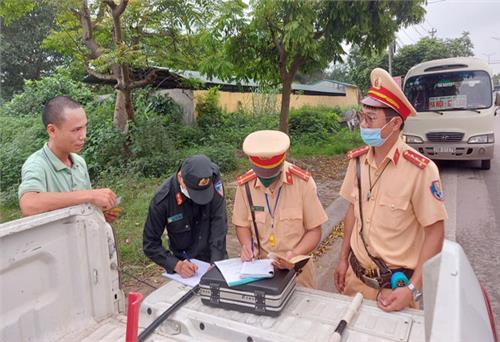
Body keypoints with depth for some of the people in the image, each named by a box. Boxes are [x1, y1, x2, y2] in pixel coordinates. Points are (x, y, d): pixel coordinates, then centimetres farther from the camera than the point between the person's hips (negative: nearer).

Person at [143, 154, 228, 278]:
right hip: (186, 263, -2)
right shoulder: (162, 200, -25)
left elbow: (219, 223, -22)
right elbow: (150, 244, -15)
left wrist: (217, 263, -29)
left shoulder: (214, 178, -22)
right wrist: (177, 265, -28)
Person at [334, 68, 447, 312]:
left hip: (395, 285, -4)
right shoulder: (357, 160, -5)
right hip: (356, 275, 5)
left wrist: (413, 289, -18)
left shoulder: (420, 170, -21)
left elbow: (435, 230, -15)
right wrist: (343, 259, 8)